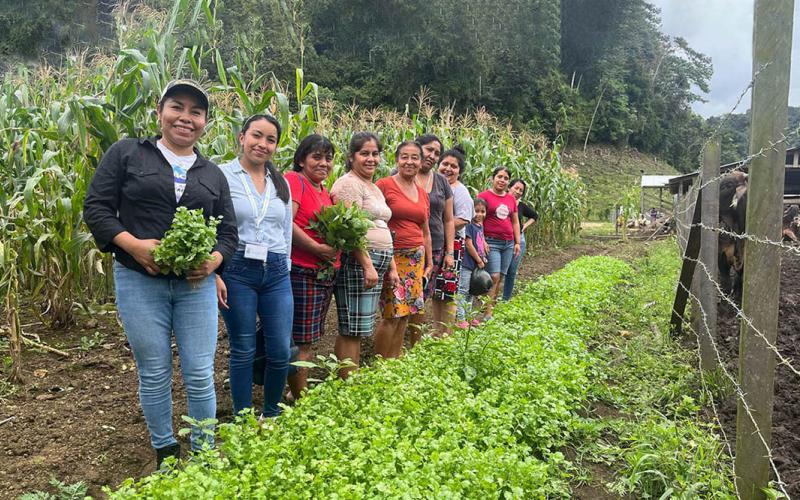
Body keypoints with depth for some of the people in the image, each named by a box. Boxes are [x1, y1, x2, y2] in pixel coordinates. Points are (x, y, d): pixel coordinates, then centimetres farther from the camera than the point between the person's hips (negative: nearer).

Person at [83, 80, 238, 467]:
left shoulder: (212, 174, 12)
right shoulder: (126, 154, 3)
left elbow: (228, 230, 12)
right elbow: (96, 208, -1)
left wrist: (215, 259, -10)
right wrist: (133, 245, -16)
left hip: (196, 283, 2)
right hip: (140, 282, -2)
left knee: (200, 375, 3)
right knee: (154, 375, 7)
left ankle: (204, 452, 21)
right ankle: (165, 452, 25)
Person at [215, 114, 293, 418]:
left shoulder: (281, 183, 12)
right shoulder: (223, 176, -3)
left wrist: (284, 269, 13)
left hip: (277, 273, 4)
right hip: (237, 271, -4)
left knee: (281, 351, 4)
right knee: (243, 351, 4)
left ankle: (271, 413, 26)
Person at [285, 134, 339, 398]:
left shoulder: (324, 191, 18)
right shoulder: (294, 180, -9)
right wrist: (319, 249, -18)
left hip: (327, 274, 9)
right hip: (303, 273, -9)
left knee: (309, 339, 16)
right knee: (301, 342, -2)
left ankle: (301, 394, 28)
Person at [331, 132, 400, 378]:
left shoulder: (375, 189, 22)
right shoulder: (349, 184, -9)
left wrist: (391, 267, 22)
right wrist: (367, 265, -22)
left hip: (376, 264, 10)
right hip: (356, 262, -9)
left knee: (358, 329, 12)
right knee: (352, 329, -6)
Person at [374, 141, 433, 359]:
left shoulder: (422, 193, 14)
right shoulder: (384, 185, -7)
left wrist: (429, 261, 21)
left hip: (416, 258, 7)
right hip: (392, 256, -6)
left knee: (405, 314, 9)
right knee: (392, 314, -7)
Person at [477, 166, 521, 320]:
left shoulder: (511, 199, 14)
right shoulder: (484, 196, -4)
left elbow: (515, 222, 19)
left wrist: (517, 242, 13)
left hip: (508, 243, 6)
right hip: (492, 242, -6)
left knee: (500, 278, 7)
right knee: (494, 277, -13)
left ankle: (493, 307, 14)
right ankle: (487, 313, -11)